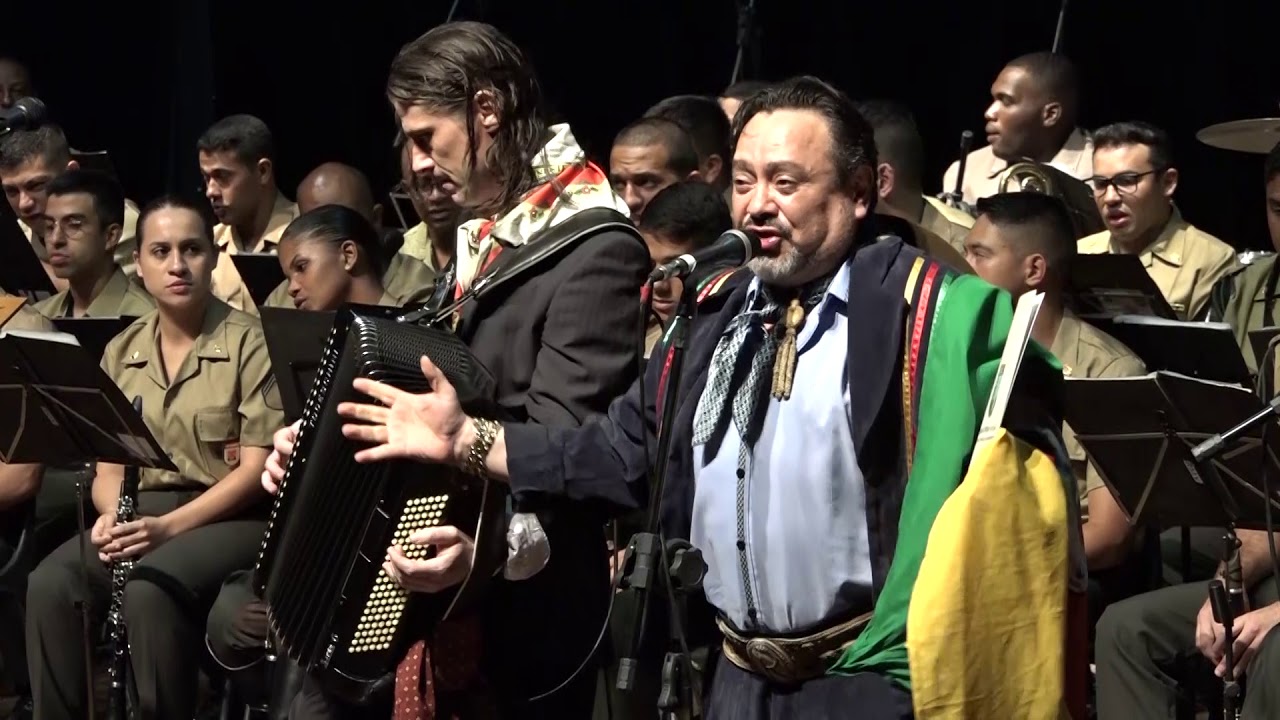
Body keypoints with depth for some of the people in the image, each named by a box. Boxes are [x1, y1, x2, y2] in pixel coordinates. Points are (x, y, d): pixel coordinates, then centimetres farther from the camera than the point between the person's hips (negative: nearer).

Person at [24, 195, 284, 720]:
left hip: (230, 517, -5)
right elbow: (108, 466, 11)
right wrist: (112, 515, -13)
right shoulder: (121, 352, 12)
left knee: (150, 588, -34)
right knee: (49, 586, -22)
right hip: (140, 512, 5)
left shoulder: (249, 343, -5)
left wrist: (168, 526, -20)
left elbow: (257, 467, -10)